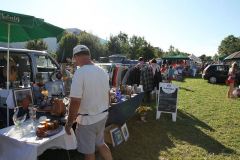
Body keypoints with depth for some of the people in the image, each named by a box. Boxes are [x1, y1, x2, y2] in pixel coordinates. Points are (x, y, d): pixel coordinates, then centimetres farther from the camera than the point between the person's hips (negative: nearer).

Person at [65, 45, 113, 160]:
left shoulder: (80, 73, -21)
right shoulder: (102, 71, 2)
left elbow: (76, 102, -23)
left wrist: (69, 123, -11)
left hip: (87, 120, -6)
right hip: (102, 116, 7)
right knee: (100, 144, 27)